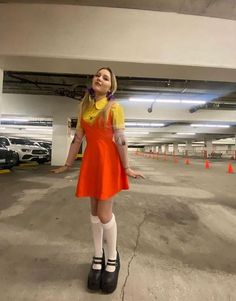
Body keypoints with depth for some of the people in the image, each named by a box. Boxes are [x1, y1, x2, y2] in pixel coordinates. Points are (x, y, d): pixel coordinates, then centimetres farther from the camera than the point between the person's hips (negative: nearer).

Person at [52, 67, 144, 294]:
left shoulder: (114, 107, -3)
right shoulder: (84, 107, 12)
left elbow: (120, 140, -9)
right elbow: (77, 138, 12)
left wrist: (126, 168, -10)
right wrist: (67, 164, 13)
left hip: (108, 160, -5)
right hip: (90, 160, 6)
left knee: (104, 213, -2)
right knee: (94, 210, 13)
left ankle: (112, 258, 26)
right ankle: (98, 257, 33)